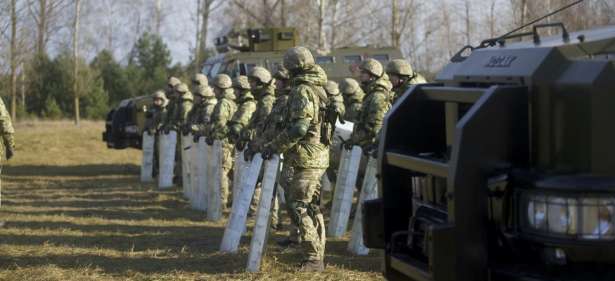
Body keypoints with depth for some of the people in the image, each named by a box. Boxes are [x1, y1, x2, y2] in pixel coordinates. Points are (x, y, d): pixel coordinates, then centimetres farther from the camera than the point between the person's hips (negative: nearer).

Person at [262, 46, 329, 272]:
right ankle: (317, 255, 22)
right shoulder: (319, 89, 14)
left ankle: (313, 259, -13)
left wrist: (274, 146, -15)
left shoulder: (302, 91, -15)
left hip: (307, 159, -10)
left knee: (299, 207, -10)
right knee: (312, 207, 15)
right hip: (319, 156, 10)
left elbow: (298, 128, -23)